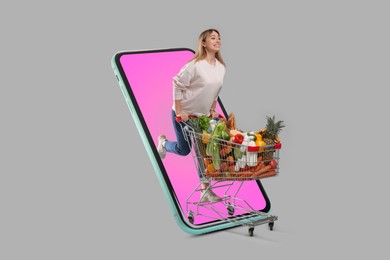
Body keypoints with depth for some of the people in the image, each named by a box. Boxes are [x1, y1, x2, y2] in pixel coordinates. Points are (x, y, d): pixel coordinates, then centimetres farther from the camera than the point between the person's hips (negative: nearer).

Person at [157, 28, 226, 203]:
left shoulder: (221, 67, 0)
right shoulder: (195, 65, -21)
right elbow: (177, 85, -17)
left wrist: (213, 110, 9)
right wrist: (179, 111, -19)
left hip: (204, 115, 6)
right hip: (184, 114, -6)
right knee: (184, 150, 5)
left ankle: (206, 192, 7)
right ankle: (163, 142, 39)